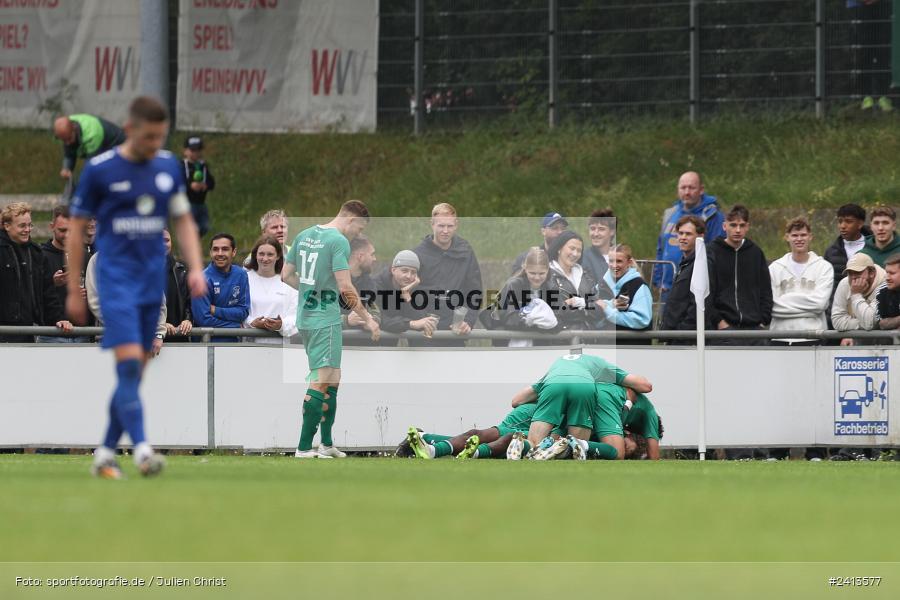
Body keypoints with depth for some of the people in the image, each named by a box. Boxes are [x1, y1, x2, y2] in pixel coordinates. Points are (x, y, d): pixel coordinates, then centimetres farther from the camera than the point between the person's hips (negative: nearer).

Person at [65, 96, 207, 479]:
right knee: (129, 365, -17)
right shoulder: (99, 170, -6)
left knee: (134, 372, 7)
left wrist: (195, 268, 4)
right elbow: (76, 229, 1)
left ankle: (105, 454, 15)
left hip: (153, 282, 5)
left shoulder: (168, 167, 7)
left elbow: (183, 220, 18)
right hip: (116, 278, -5)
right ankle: (141, 449, -25)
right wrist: (74, 291, 1)